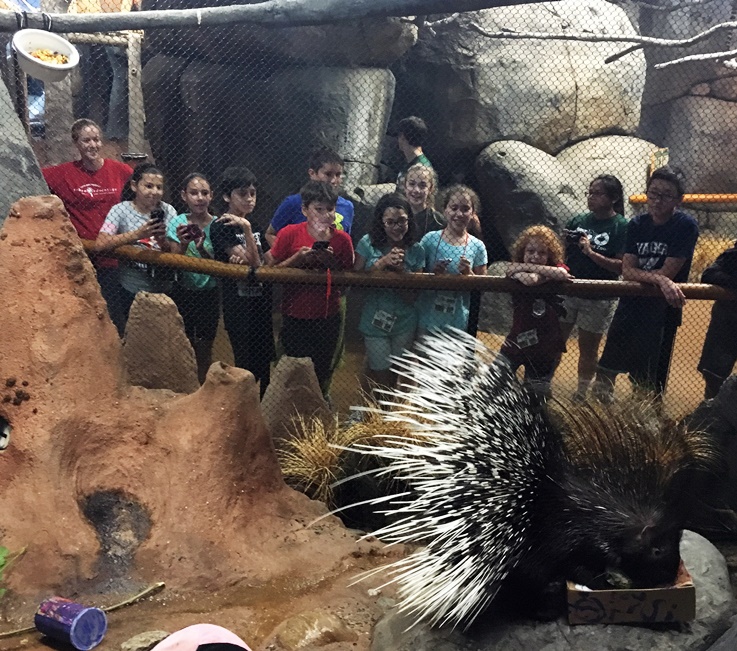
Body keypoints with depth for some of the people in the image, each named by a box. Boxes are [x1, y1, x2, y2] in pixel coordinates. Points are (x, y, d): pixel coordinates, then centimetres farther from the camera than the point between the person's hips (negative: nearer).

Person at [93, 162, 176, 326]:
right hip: (132, 291, -2)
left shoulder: (168, 211, -2)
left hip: (165, 289, 3)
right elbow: (100, 245, -22)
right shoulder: (121, 210, -9)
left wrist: (163, 241, -24)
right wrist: (138, 234, -30)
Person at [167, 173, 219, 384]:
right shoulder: (178, 223, -6)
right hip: (183, 293, 0)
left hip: (209, 294, 0)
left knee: (204, 349, 9)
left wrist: (202, 249, -28)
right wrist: (182, 245, -31)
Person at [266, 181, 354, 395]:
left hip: (328, 318, 2)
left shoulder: (342, 239, -3)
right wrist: (298, 258, -19)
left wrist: (333, 263, -16)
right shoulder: (290, 234, -9)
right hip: (296, 318, -2)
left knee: (323, 373, 12)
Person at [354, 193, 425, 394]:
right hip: (375, 321, -2)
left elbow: (414, 295, -8)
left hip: (404, 322, 2)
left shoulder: (416, 250, -7)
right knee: (381, 375, 5)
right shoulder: (368, 243, -10)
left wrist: (401, 270, -24)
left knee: (395, 375, 19)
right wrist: (382, 262, -23)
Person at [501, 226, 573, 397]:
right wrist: (547, 274, -15)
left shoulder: (555, 267, -1)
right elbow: (530, 280, -31)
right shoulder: (516, 270, -7)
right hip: (518, 340, -2)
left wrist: (527, 267, -23)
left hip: (547, 346, 2)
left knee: (537, 395, 12)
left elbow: (563, 274, -27)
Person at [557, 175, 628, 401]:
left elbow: (623, 266, -17)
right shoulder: (578, 220, 5)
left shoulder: (622, 227, -9)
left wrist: (592, 253, -25)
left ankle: (581, 394, 24)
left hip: (599, 299, -4)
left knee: (588, 348, 9)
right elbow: (563, 252, 10)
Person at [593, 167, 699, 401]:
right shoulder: (637, 224, 4)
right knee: (605, 375, 12)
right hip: (630, 306, 5)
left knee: (648, 385, -1)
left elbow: (667, 272, -16)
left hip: (662, 313, -5)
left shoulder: (686, 226, -10)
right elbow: (626, 271, -7)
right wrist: (659, 280, -24)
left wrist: (638, 274, -4)